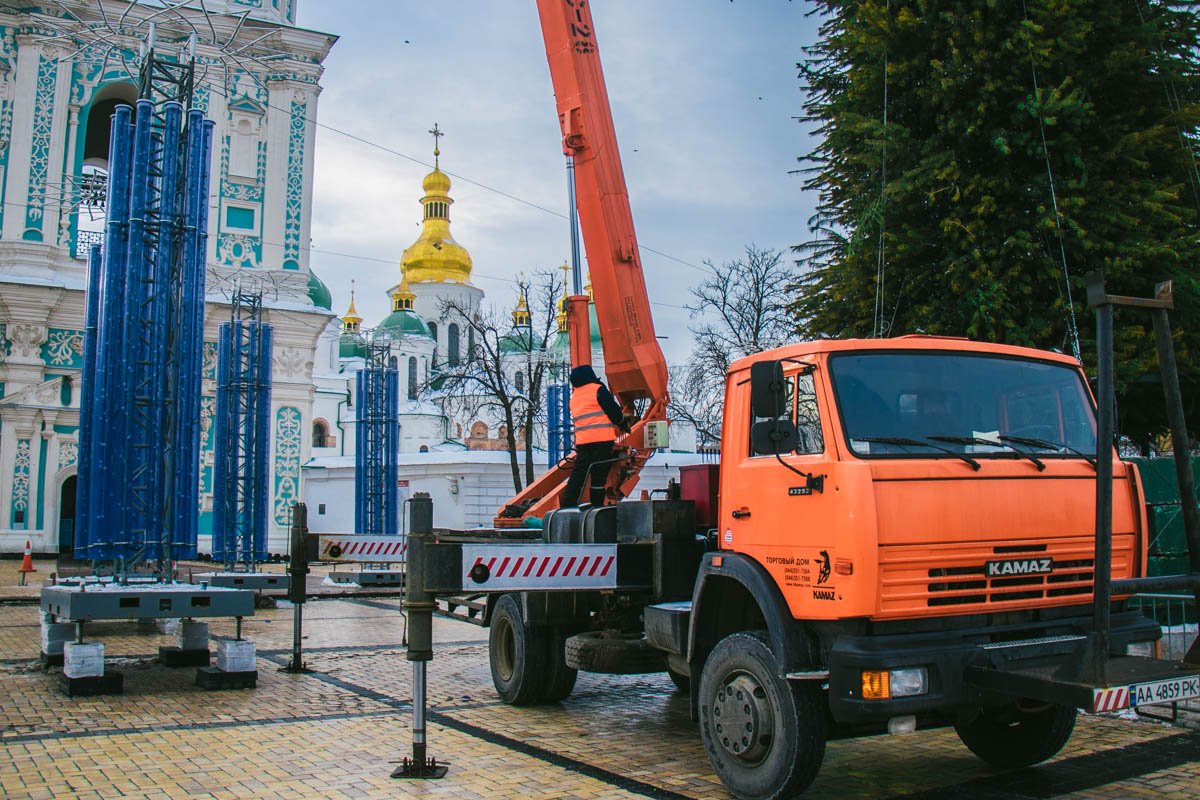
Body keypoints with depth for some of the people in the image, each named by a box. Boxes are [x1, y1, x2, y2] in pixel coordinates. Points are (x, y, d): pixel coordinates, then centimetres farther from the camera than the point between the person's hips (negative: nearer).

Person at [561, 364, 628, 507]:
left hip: (581, 441, 6)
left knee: (577, 475, 9)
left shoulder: (574, 396, 19)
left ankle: (566, 506, 5)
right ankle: (596, 505, 0)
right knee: (599, 475, -2)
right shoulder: (598, 389, -1)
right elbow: (613, 410, -4)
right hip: (602, 440, -6)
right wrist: (623, 425, 12)